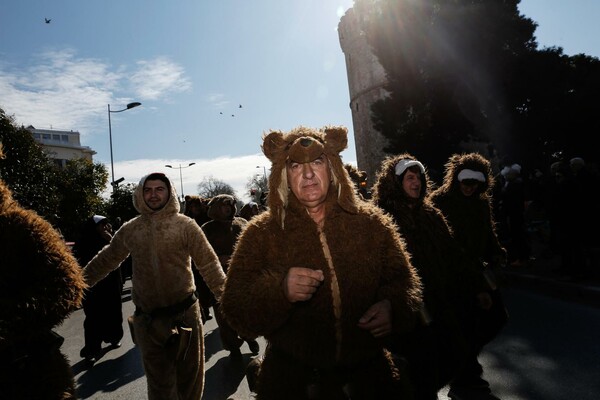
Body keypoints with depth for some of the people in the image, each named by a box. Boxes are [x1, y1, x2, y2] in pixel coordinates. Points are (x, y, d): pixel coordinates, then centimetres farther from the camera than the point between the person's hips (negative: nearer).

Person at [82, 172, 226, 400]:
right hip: (147, 318, 2)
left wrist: (225, 294, -17)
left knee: (190, 373, 14)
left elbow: (208, 263, -8)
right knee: (158, 380, 14)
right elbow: (105, 260, 15)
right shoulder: (130, 229, 3)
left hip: (184, 313, -2)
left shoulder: (185, 225, -5)